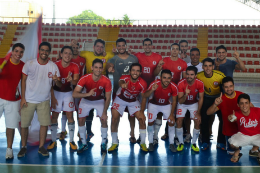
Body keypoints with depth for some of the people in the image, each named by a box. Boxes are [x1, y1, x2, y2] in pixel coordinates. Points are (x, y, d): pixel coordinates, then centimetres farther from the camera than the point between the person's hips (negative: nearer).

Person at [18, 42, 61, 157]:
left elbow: (59, 85, -4)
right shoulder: (29, 64, -6)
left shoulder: (53, 66, -4)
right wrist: (23, 98, -5)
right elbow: (23, 80, 0)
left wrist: (56, 80, -29)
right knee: (24, 124, 4)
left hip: (44, 101, 1)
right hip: (28, 100, -1)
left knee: (45, 123, 0)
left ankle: (41, 147, 17)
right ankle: (23, 147, 22)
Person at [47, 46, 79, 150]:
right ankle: (53, 141, 11)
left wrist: (71, 80, -39)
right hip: (56, 92, 0)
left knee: (70, 115, -2)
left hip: (68, 93, 1)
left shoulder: (74, 67, -11)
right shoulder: (55, 65, -14)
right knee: (54, 116, 0)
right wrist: (52, 96, -19)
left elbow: (76, 81, -17)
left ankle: (71, 141, 8)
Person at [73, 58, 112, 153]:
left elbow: (108, 98, -16)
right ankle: (84, 144, 14)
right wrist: (88, 94, -49)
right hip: (86, 100, 1)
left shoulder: (106, 81, -27)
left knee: (104, 120, -11)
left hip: (100, 100, 0)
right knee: (81, 120, -5)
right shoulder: (85, 78, -29)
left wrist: (104, 112, -19)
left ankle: (103, 143, 10)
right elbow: (74, 94, -34)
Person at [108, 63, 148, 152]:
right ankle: (114, 143, 7)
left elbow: (144, 98, -11)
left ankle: (143, 143, 6)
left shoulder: (142, 84, -24)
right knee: (114, 119, -12)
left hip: (133, 101, 1)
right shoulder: (125, 78, -31)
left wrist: (142, 112, -16)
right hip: (120, 99, -1)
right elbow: (120, 82, -56)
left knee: (142, 119, -11)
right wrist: (122, 85, -82)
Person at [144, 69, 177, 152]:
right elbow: (145, 96, -32)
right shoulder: (155, 84, -33)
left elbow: (174, 101, -11)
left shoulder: (173, 87, -26)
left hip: (166, 105, 1)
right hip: (154, 104, -1)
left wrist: (172, 114, -11)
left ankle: (171, 144, 9)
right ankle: (151, 143, 15)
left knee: (172, 122, -8)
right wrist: (152, 90, -52)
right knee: (150, 122, -5)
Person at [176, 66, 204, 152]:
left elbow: (201, 98, -11)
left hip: (194, 103, 1)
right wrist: (185, 95, -47)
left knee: (197, 122, -10)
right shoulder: (181, 83, -28)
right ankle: (181, 143, 6)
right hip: (182, 103, -1)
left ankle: (193, 144, 8)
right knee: (179, 121, -12)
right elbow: (180, 101, -25)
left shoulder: (200, 83, -24)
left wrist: (198, 113, -11)